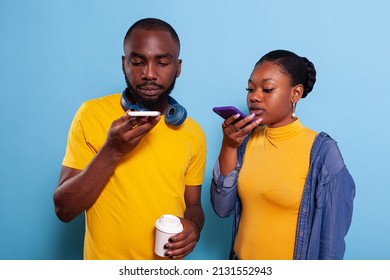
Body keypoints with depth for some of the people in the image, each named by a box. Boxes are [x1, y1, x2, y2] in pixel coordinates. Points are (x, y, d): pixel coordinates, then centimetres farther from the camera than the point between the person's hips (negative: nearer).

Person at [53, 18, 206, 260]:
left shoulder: (194, 133, -7)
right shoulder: (92, 114, -14)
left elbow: (193, 205, 4)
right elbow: (64, 209, -14)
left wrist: (192, 224, -18)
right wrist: (111, 151, -27)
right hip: (105, 262, -2)